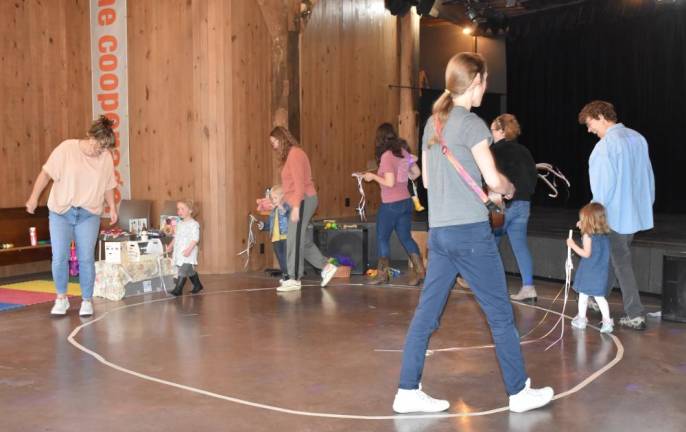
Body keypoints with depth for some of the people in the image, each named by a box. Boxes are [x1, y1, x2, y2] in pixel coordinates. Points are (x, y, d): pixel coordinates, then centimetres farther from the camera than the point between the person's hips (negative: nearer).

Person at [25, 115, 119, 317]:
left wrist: (112, 208, 10)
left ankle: (87, 300, 12)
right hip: (61, 212, -1)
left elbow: (108, 186, 12)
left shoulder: (106, 157, 1)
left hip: (89, 215, 1)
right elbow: (46, 173, -4)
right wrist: (34, 197, -6)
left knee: (86, 258, -1)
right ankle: (61, 298, 15)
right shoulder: (67, 148, -7)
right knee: (59, 257, -5)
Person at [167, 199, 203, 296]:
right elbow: (176, 237, 23)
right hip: (179, 252, 8)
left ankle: (178, 289, -9)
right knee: (190, 271, 15)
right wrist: (170, 246, 14)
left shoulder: (194, 224, -11)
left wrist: (189, 249, -26)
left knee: (183, 271, -11)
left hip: (188, 253, -8)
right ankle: (197, 285, 29)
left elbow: (195, 239, -17)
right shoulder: (179, 224, 14)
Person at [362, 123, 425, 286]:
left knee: (382, 238, 7)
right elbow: (416, 172, 13)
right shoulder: (403, 152, 5)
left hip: (391, 204, -7)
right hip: (406, 201, 7)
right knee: (406, 237, 12)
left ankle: (382, 274, 13)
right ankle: (419, 270, 6)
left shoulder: (387, 156, -16)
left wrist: (373, 176, -8)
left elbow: (389, 182, -20)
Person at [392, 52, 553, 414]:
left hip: (439, 231, 7)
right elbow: (494, 179, -11)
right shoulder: (471, 123, -10)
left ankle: (407, 392, 11)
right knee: (500, 314, 5)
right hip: (470, 231, -7)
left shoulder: (433, 122, 11)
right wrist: (509, 189, 11)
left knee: (426, 313, 8)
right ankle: (519, 391, 16)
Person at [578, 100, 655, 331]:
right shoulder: (638, 138, 7)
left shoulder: (606, 144, -18)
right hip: (638, 211, 8)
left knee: (621, 262, 1)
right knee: (614, 257, 18)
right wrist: (648, 203, 22)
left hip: (616, 214, -8)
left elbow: (604, 184, -18)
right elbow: (648, 176, 13)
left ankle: (635, 315, 2)